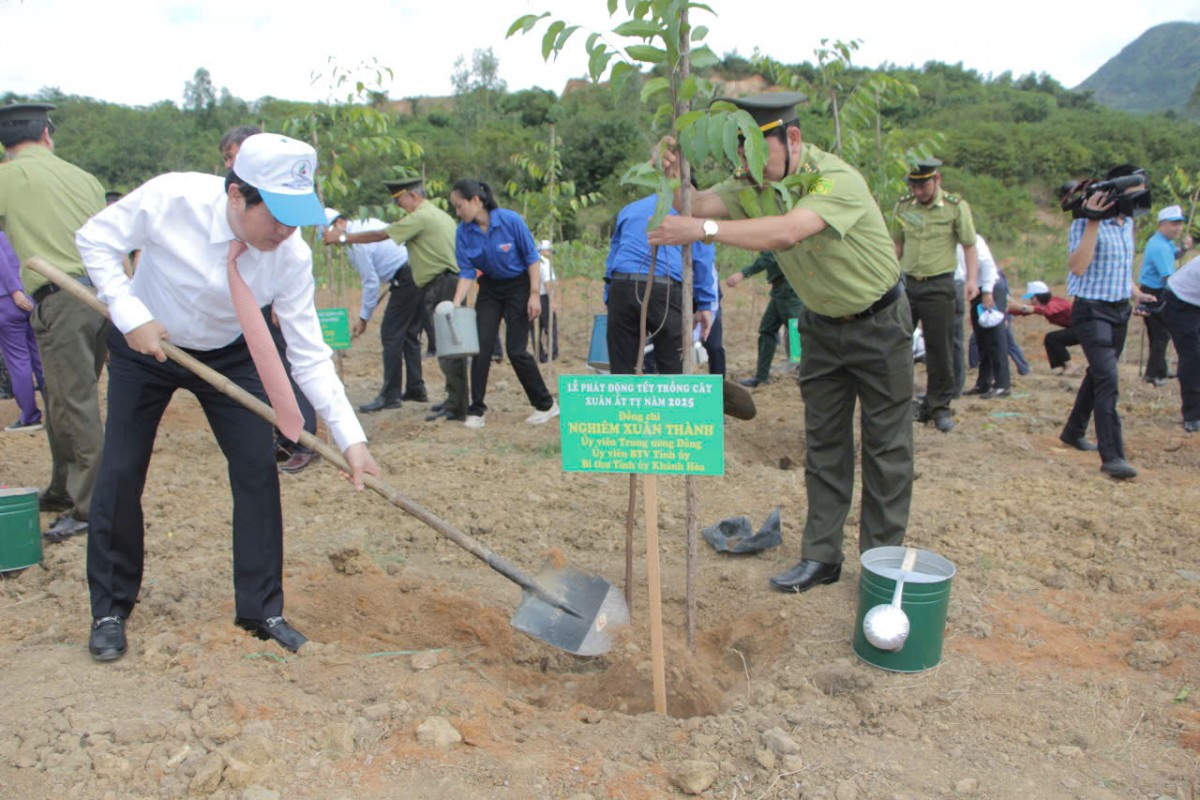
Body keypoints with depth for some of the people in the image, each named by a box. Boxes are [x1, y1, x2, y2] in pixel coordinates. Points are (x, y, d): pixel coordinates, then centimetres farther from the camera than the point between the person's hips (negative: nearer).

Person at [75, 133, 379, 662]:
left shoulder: (292, 257, -26)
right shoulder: (171, 198, -30)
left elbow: (309, 354, -23)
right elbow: (95, 240, -14)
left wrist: (350, 438, -30)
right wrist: (130, 316, -26)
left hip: (229, 356, 1)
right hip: (143, 344, -1)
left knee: (258, 472, -7)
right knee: (120, 475, 1)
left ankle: (261, 609, 9)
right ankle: (110, 610, 21)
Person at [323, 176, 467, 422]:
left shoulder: (420, 217, -9)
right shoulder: (439, 215, 20)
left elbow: (379, 235, -8)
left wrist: (342, 238, 1)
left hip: (441, 286, -10)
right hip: (451, 283, 10)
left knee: (448, 348, -9)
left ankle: (456, 408, -8)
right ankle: (455, 400, 20)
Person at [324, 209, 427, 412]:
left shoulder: (356, 242, -11)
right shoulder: (367, 223, 15)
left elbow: (371, 283, -12)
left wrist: (363, 318, -6)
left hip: (405, 281, -10)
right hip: (420, 276, 10)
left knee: (391, 335, -4)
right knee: (409, 334, 15)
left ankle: (390, 396, -2)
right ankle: (416, 389, 19)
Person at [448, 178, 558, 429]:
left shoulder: (511, 220, -20)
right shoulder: (463, 232, -9)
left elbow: (532, 258, -14)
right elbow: (467, 273, -7)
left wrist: (534, 295, -17)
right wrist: (456, 303, -21)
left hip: (518, 287, -4)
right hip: (489, 290, 4)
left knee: (516, 350, -6)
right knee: (481, 347, -5)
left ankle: (546, 405, 11)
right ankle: (476, 410, 4)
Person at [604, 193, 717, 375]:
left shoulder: (628, 209, 29)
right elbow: (703, 262, 6)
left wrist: (609, 302, 27)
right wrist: (705, 305, 5)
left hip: (621, 287, 3)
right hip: (665, 290, -3)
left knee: (621, 368, 5)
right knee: (673, 369, 1)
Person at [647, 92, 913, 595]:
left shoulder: (837, 179, -30)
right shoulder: (753, 184, -8)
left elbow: (786, 233, -46)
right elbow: (697, 206, -19)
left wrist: (704, 230, -51)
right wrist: (675, 177, -39)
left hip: (879, 322, -6)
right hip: (822, 324, 6)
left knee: (886, 445, 3)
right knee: (824, 442, 9)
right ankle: (821, 556, 17)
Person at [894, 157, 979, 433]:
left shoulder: (956, 207, -3)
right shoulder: (903, 206, 7)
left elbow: (969, 246, -1)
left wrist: (972, 279, -13)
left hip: (938, 286, -3)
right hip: (906, 283, 3)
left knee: (940, 349, 0)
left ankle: (939, 406, 12)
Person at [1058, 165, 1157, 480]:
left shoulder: (1127, 223, 12)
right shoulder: (1086, 224, -14)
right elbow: (1077, 266, -28)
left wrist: (1136, 293, 11)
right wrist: (1093, 222, -30)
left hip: (1120, 311, 9)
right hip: (1093, 311, -9)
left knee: (1098, 374, 18)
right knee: (1108, 379, -17)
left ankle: (1073, 432, 34)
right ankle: (1112, 456, -19)